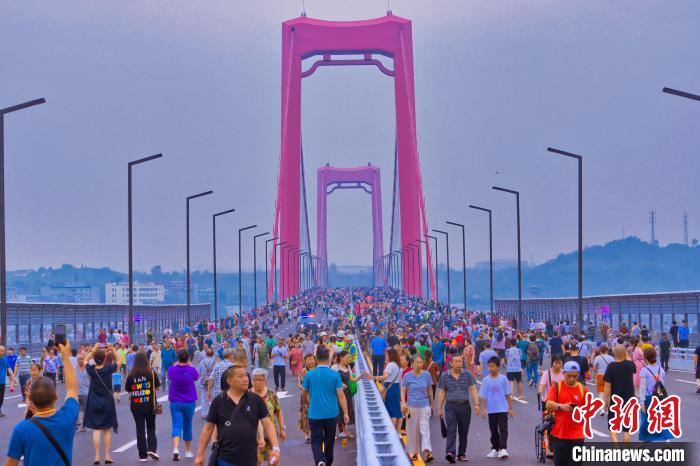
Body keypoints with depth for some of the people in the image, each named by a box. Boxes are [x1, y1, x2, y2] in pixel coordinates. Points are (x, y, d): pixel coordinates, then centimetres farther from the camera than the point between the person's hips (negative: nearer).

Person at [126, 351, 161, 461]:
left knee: (140, 429, 7)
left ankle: (142, 455, 8)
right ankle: (152, 449, -4)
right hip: (150, 404, 0)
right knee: (151, 427, 14)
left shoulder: (131, 374, -6)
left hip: (136, 405, 0)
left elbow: (128, 389, 2)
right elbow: (157, 386, 1)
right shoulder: (152, 372, -7)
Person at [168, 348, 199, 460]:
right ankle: (188, 451, 27)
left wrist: (176, 364, 24)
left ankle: (176, 449, -28)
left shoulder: (172, 369, -9)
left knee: (176, 426, -5)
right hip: (189, 402, 1)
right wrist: (190, 365, 18)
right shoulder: (192, 370, -11)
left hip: (175, 402, 0)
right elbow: (197, 377, 11)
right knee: (187, 426, 15)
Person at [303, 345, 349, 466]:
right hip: (331, 414, 1)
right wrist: (345, 413, -2)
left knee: (316, 441, 2)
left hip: (315, 414, -1)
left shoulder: (309, 375, -7)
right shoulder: (335, 374, -8)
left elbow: (303, 394, 8)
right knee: (329, 440, 19)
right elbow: (341, 395, -8)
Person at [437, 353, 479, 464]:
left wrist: (476, 404, -7)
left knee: (463, 432, 7)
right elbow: (442, 393, 6)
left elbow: (473, 390, 4)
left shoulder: (467, 374, 4)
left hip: (464, 406, 2)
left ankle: (461, 454, 17)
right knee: (451, 430, -13)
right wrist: (439, 409, 5)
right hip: (450, 406, -2)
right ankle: (450, 453, -24)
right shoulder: (445, 376, 2)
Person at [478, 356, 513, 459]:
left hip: (502, 409, -2)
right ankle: (495, 449, 23)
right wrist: (483, 409, -3)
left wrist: (510, 408, 1)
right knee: (493, 430, 12)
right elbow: (483, 396, 2)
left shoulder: (503, 379, -4)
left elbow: (508, 395, 0)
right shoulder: (486, 380, 0)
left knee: (503, 429, -9)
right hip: (491, 410, 3)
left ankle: (503, 449, -12)